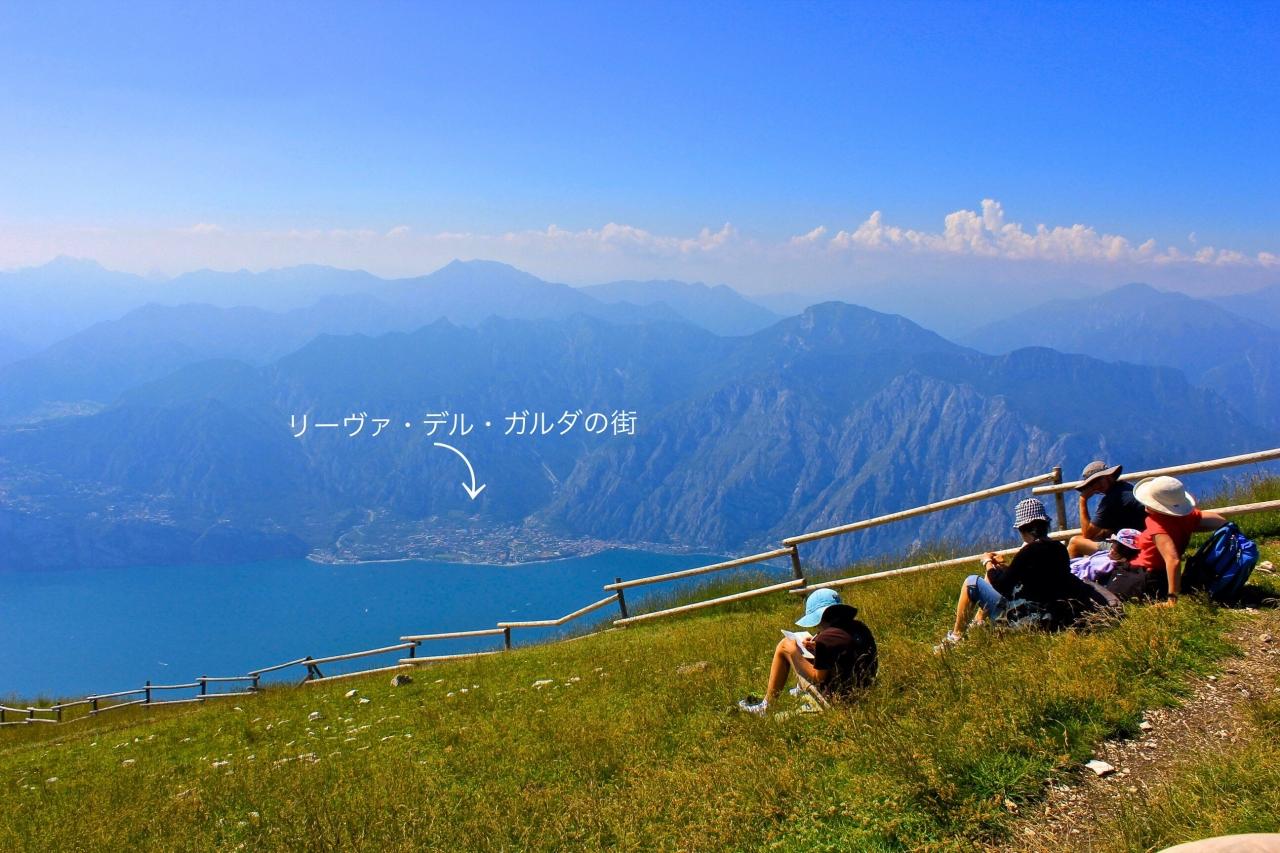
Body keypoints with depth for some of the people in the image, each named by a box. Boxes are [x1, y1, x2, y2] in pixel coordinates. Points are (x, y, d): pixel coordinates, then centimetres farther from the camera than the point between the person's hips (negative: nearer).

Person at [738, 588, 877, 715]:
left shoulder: (827, 638, -25)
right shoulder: (859, 627, -2)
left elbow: (818, 678, -17)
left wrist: (794, 653, -8)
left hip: (834, 694, -8)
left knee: (785, 646, 1)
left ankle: (766, 706, 10)